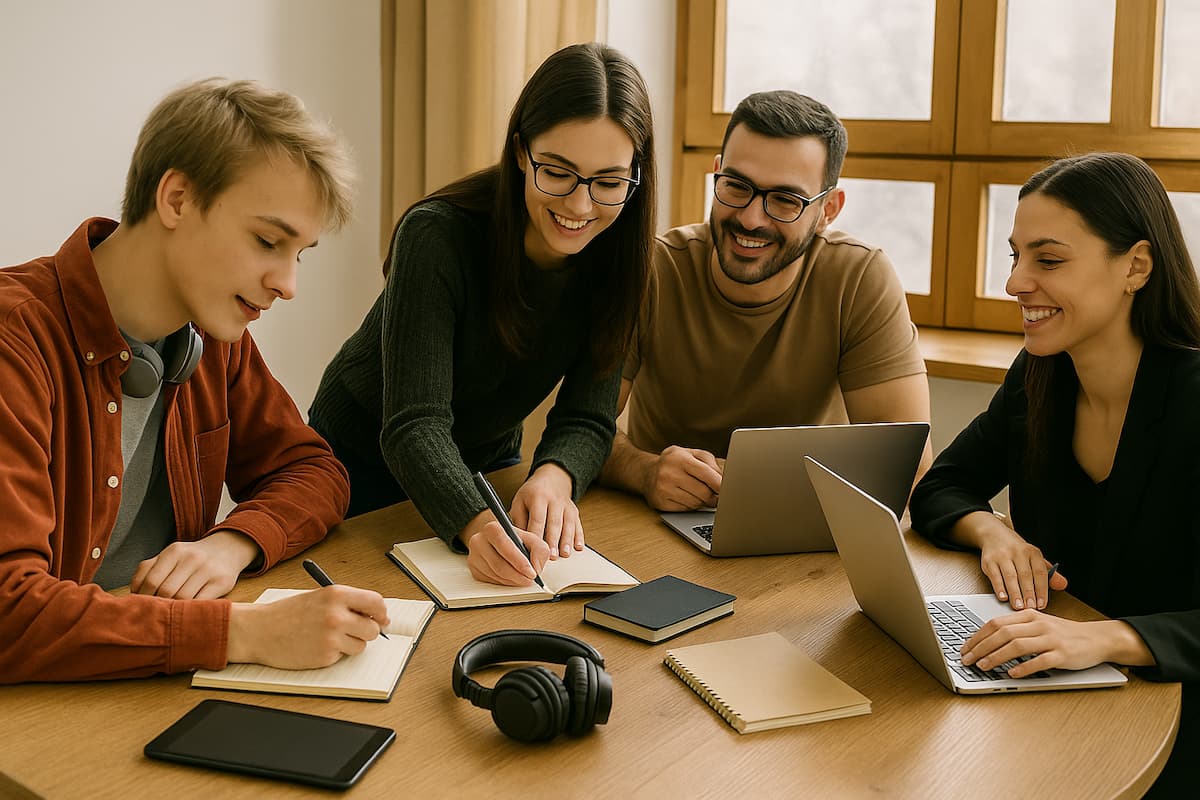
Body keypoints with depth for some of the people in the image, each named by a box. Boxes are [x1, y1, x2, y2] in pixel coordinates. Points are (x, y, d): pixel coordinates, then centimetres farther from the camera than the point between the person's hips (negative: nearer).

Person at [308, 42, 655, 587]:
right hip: (365, 466, -4)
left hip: (489, 464, 4)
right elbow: (414, 426, -36)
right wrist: (476, 523, -54)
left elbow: (586, 420, -16)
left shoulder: (615, 257, -16)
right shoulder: (438, 236, -31)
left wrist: (554, 477, -38)